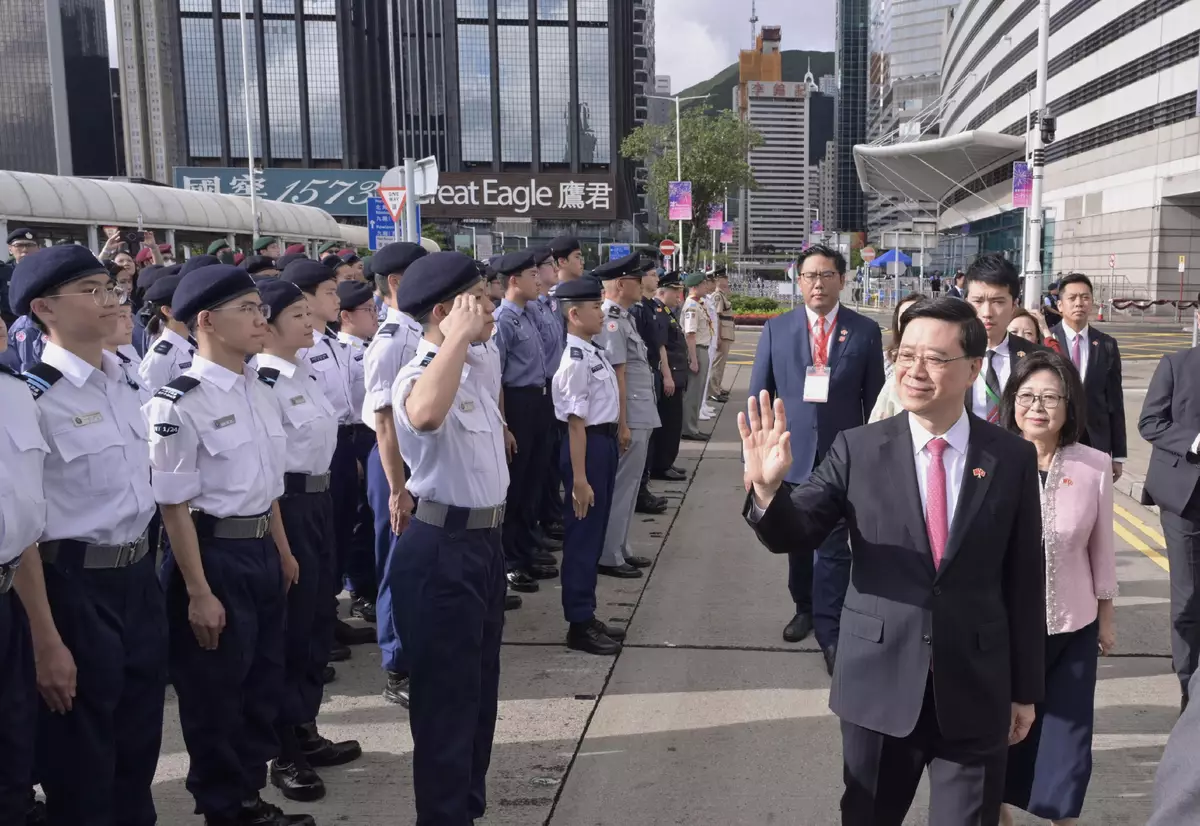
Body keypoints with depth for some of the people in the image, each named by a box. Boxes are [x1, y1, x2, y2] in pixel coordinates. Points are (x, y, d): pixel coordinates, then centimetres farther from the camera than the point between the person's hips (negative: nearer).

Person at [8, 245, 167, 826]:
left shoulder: (127, 383, 6)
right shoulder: (33, 399, -17)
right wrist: (46, 642, -17)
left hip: (140, 579, 7)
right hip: (76, 588, -7)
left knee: (139, 746, 20)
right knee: (81, 768, 10)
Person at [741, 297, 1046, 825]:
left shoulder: (1013, 459, -3)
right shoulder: (858, 449, -6)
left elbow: (1025, 579, 2)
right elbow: (794, 534, -10)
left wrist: (1026, 687, 6)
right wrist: (766, 487, -32)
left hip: (976, 688, 0)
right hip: (879, 681, 0)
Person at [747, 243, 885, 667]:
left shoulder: (865, 331, -1)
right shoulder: (777, 328, 3)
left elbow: (875, 398, 1)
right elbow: (758, 393, 4)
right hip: (792, 451, 2)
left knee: (835, 546, -3)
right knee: (796, 540, 17)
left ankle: (829, 631, 6)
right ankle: (804, 608, 36)